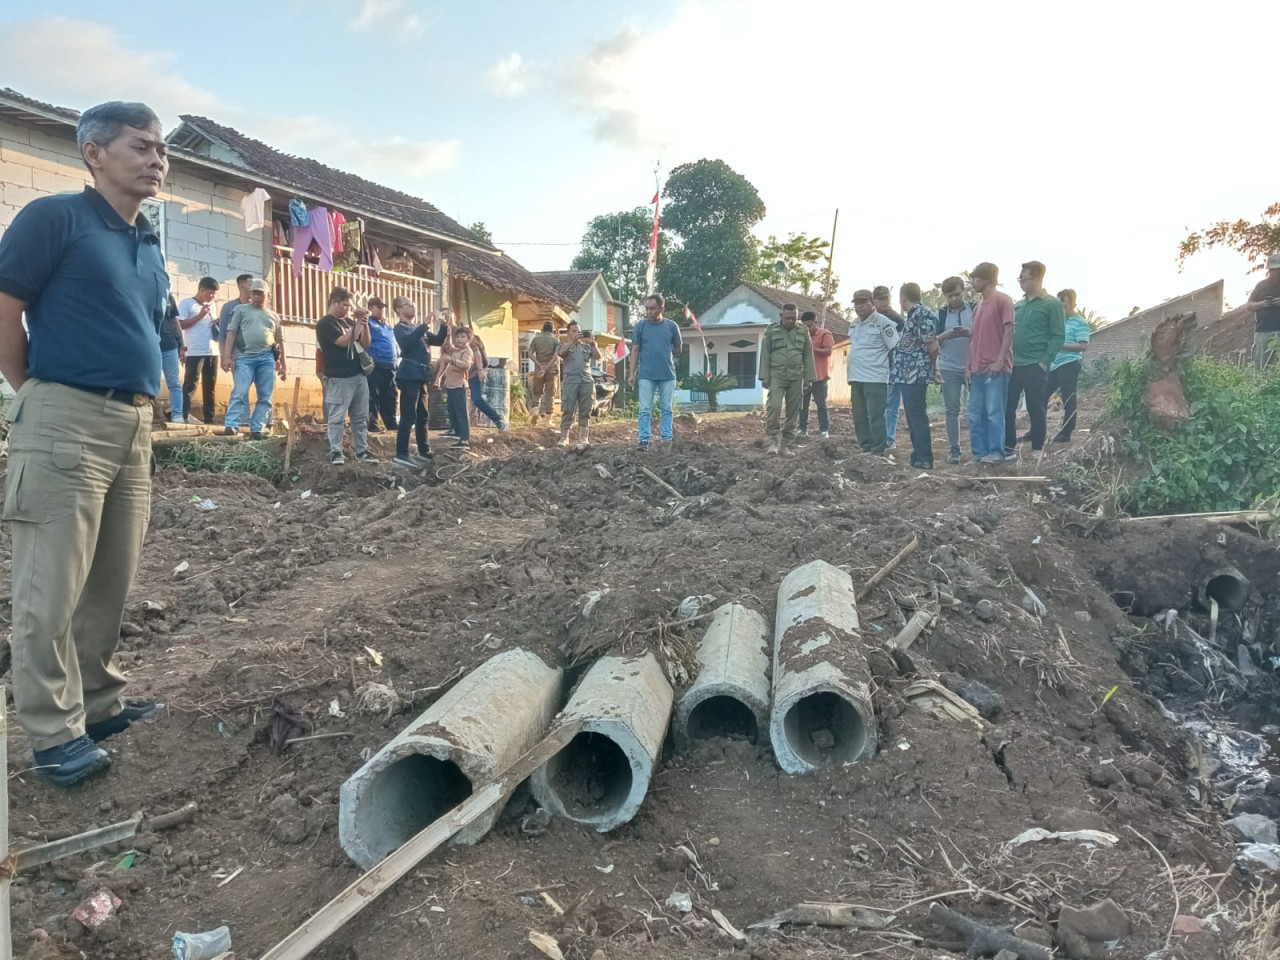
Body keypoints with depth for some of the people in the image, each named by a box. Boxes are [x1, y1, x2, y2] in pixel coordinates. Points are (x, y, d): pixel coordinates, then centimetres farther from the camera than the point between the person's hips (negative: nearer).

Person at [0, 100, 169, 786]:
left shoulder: (150, 244, 17)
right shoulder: (55, 217, -5)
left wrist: (143, 400, 17)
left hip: (134, 426, 7)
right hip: (66, 422, -7)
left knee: (111, 583, 13)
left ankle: (99, 703, 27)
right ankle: (55, 735, 9)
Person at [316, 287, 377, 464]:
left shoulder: (348, 321, 16)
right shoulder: (325, 323, -5)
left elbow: (365, 344, 14)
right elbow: (344, 341, -18)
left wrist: (364, 323, 0)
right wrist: (358, 322, -13)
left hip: (359, 375, 7)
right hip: (339, 378, -7)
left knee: (361, 418, 8)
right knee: (337, 418, -5)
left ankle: (362, 451, 13)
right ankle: (335, 452, 1)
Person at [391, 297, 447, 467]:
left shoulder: (418, 328, 20)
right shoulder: (400, 328, -4)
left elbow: (438, 340, 19)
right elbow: (407, 342, -26)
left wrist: (444, 325, 4)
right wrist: (425, 325, -25)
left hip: (420, 376, 9)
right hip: (409, 376, -9)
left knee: (422, 416, 14)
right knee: (408, 416, -11)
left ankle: (424, 451, 23)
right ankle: (401, 454, -11)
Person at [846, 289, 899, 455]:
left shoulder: (883, 322, -8)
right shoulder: (853, 325, 16)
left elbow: (895, 349, -8)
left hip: (875, 379, -8)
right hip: (856, 379, 8)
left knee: (876, 417, -8)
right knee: (860, 417, 11)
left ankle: (878, 452, -4)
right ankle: (866, 449, 19)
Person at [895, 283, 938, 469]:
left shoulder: (923, 314, -12)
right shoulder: (911, 315, 17)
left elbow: (933, 345, -14)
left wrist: (928, 364, 1)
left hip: (915, 374, -10)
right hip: (908, 374, 10)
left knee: (917, 416, -7)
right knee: (913, 416, 12)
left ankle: (924, 459, -4)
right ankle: (919, 455, 19)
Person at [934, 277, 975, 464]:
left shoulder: (974, 308, 3)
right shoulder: (941, 314, 8)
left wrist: (971, 333, -20)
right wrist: (945, 335, -15)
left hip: (972, 366, -1)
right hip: (949, 368, 1)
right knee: (952, 409, 1)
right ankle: (954, 449, 4)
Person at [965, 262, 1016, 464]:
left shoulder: (1003, 300, -3)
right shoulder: (978, 307, 20)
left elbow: (1009, 331, -9)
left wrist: (999, 360, -16)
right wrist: (968, 365, 12)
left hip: (996, 368, -8)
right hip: (977, 368, 8)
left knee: (994, 411, -8)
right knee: (975, 413, 5)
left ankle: (996, 452, -4)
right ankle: (979, 452, 10)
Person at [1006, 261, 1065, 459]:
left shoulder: (1052, 304, -4)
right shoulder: (1017, 305, 14)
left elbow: (1058, 336, -7)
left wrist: (1045, 362, -15)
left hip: (1035, 366, -5)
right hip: (1013, 365, 5)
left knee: (1035, 407, 1)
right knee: (1007, 406, 4)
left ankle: (1038, 448, 11)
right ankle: (1008, 445, 13)